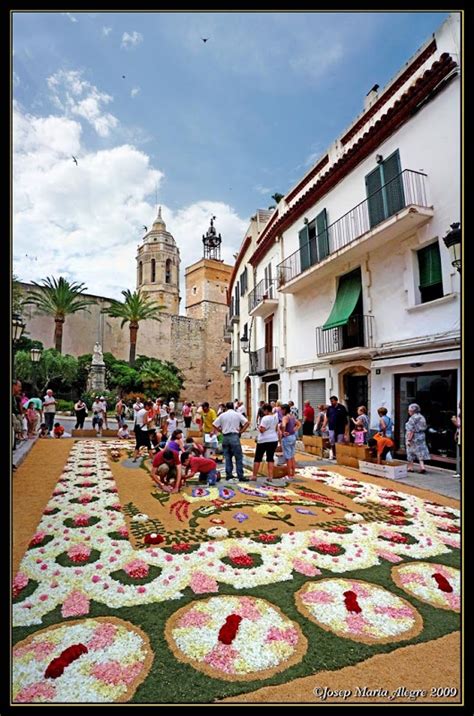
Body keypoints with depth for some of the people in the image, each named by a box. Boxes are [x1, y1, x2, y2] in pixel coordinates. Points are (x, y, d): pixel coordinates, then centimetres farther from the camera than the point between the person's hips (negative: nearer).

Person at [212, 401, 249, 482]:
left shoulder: (222, 415, 7)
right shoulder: (237, 414, 2)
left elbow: (214, 424, 4)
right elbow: (247, 423, -8)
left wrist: (221, 430, 10)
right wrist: (241, 431, -1)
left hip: (225, 437, 3)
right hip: (234, 436, -3)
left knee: (227, 457, 12)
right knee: (238, 457, 1)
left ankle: (228, 475, 16)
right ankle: (240, 476, 0)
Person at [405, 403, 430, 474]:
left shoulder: (412, 418, -18)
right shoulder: (422, 417, 6)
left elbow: (411, 431, -21)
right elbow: (424, 428, 11)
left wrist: (408, 440, -19)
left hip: (414, 438, -7)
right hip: (421, 437, 7)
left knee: (410, 453, 7)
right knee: (421, 452, 10)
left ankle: (410, 467, 15)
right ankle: (422, 467, 0)